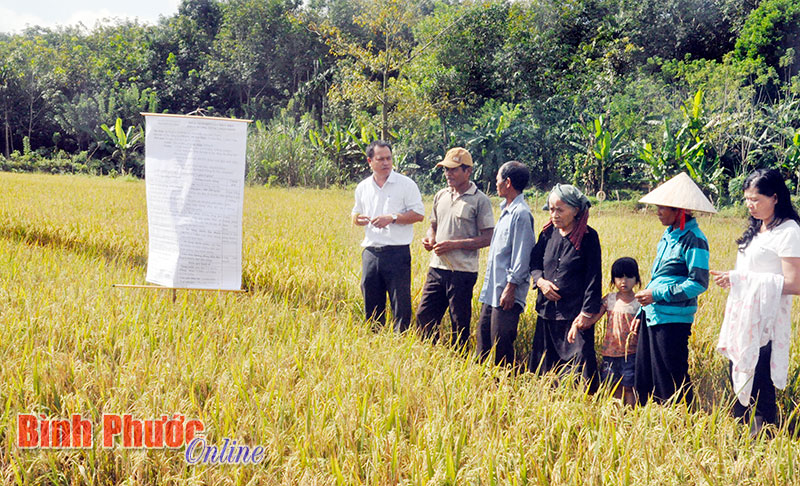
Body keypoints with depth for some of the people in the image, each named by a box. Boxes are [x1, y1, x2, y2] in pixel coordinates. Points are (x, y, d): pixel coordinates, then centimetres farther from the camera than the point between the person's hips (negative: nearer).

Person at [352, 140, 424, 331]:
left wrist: (392, 218, -14)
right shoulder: (363, 187, 13)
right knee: (371, 302, 9)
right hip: (370, 251, 5)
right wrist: (359, 219, 1)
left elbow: (419, 214, -4)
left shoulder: (406, 184, -1)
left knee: (401, 302, -3)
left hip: (397, 252, -4)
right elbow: (356, 214, 25)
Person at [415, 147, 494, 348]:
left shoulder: (480, 201, -7)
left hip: (462, 271, -6)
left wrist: (454, 244, -17)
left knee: (460, 324, 3)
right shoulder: (441, 196, 12)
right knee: (424, 317, 8)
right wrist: (429, 238, -1)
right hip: (437, 268, 6)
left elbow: (487, 238, -9)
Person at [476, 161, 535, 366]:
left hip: (507, 294, -10)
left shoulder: (521, 214, -15)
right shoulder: (506, 210, 15)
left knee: (501, 345, -4)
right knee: (483, 338, 13)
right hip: (492, 290, 10)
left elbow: (522, 256, -18)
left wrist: (510, 288, -19)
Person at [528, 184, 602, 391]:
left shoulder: (588, 237, -8)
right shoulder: (548, 233, 7)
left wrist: (587, 312, -13)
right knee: (545, 364, 11)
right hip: (547, 310, 6)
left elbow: (594, 278, -9)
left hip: (575, 313, -6)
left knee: (579, 365, -7)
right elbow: (534, 262, 18)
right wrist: (540, 281, -4)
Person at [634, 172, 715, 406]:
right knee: (643, 380, 12)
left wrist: (656, 294, -17)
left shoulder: (693, 240, -13)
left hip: (673, 321, -9)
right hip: (653, 316, 9)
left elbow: (698, 283, -19)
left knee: (671, 383, -1)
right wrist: (641, 312, 20)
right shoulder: (669, 234, 14)